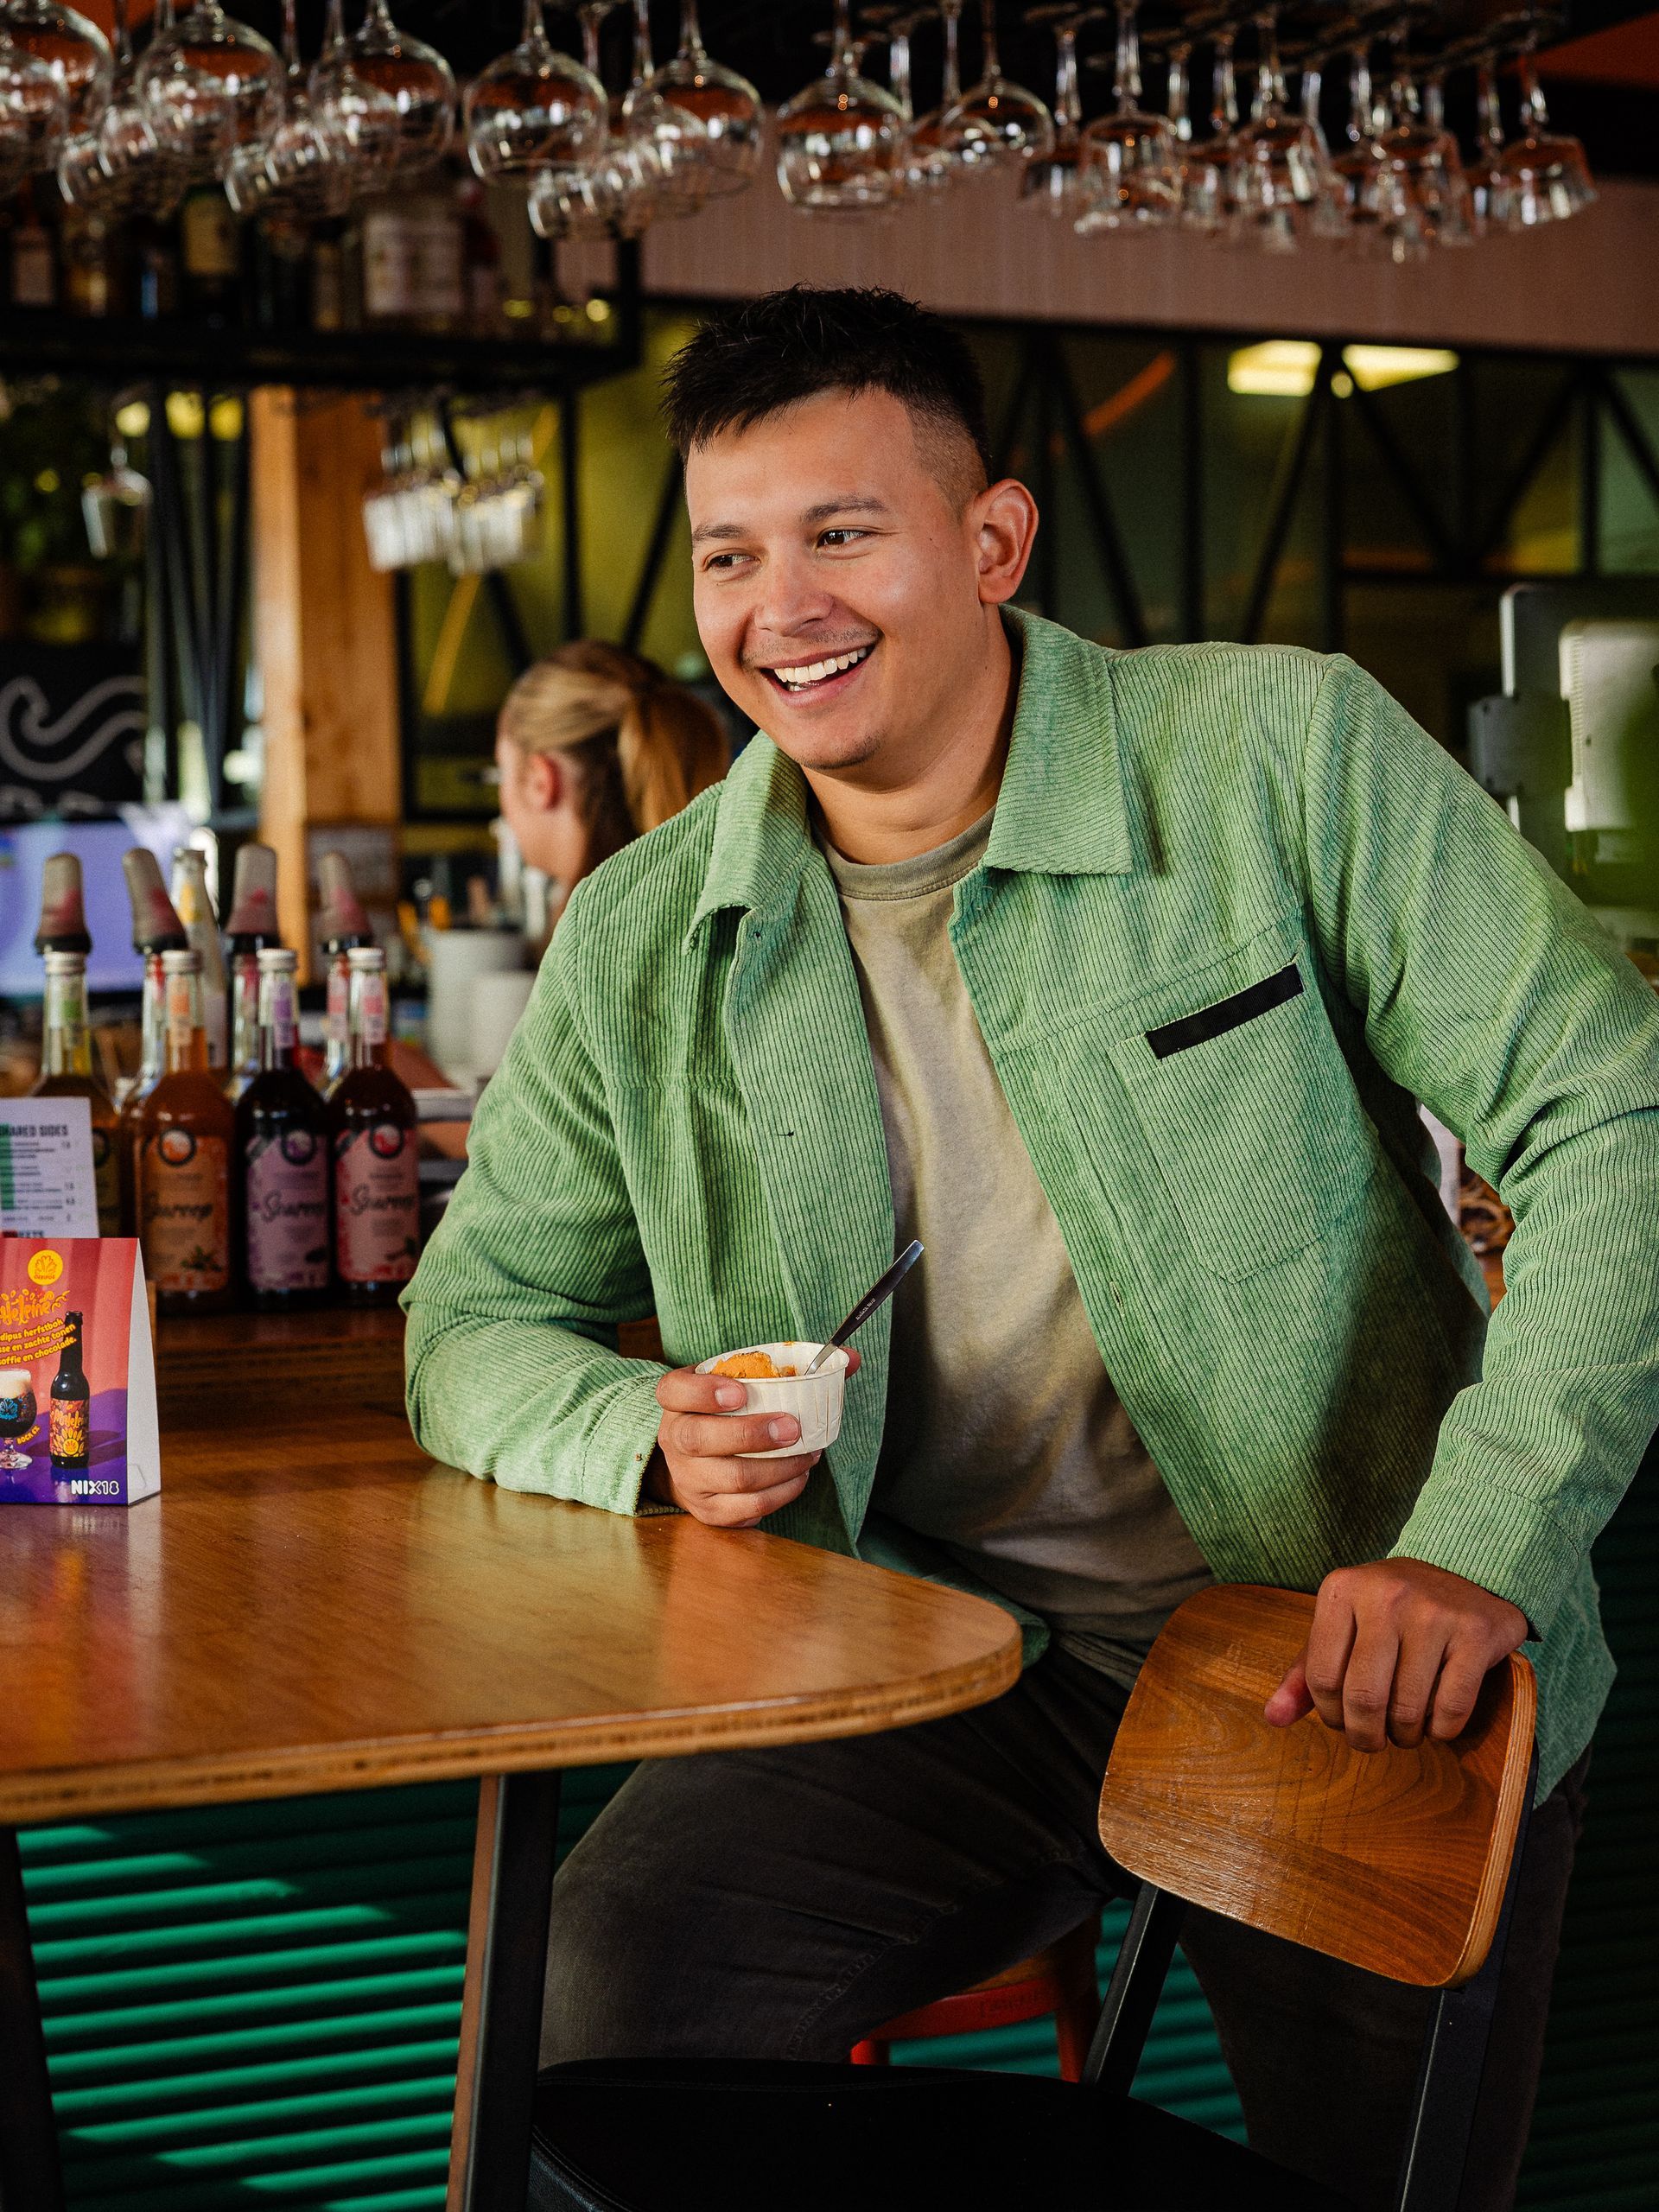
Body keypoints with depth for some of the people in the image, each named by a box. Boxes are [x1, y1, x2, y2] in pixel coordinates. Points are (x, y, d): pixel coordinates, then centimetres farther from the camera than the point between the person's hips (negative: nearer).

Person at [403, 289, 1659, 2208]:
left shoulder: (1281, 754, -9)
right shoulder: (643, 945, 1)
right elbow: (473, 1323, 10)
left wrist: (1481, 1548, -23)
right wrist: (654, 1436, -13)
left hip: (1348, 1666, -1)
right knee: (625, 1965, -23)